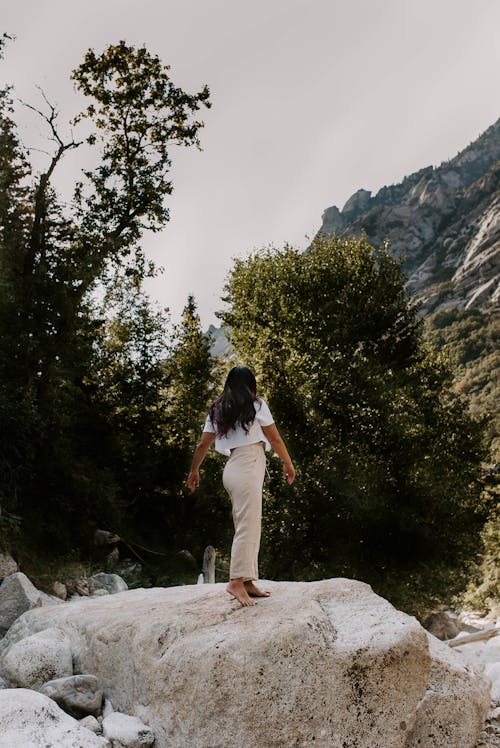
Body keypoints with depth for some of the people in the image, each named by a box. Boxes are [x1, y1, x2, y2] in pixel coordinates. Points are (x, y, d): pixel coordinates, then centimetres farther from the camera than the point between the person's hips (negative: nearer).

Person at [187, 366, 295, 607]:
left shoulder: (217, 410, 16)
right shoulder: (256, 404, 1)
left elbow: (202, 445, 17)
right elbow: (275, 438, 3)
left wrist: (194, 470, 30)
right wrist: (288, 463, 16)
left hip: (232, 467, 7)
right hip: (249, 467, -7)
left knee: (248, 527, 9)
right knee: (248, 526, -10)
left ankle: (248, 582, 9)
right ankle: (237, 581, -15)